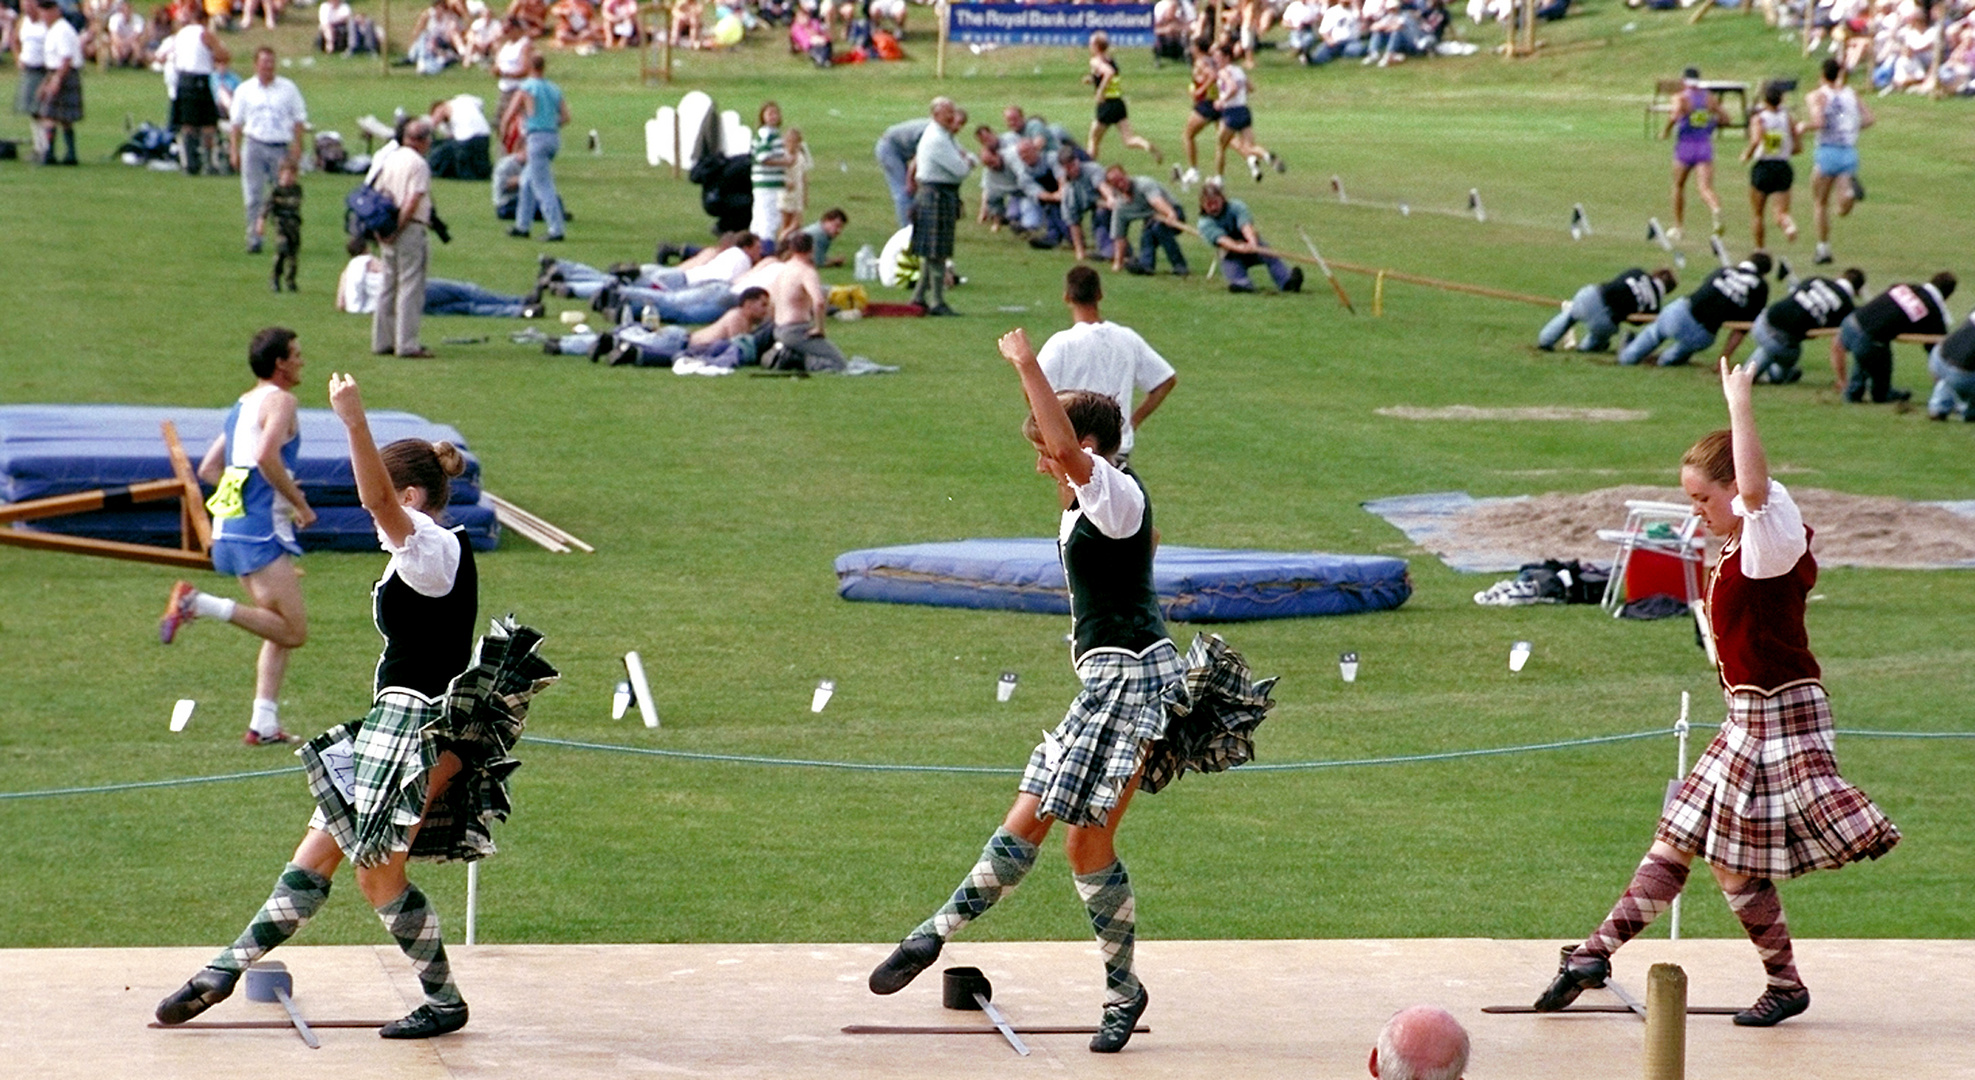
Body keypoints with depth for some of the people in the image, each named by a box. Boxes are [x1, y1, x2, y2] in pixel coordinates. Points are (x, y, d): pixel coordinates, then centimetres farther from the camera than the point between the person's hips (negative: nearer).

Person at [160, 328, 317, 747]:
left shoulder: (243, 405, 22)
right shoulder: (279, 400, -5)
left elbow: (208, 468, 23)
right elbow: (266, 456, -22)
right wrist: (299, 503, -12)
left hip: (231, 527, 10)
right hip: (260, 529, -10)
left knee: (283, 629, 13)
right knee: (293, 630, -11)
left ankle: (264, 723, 6)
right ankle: (198, 603, -20)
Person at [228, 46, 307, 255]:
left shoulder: (288, 89, 8)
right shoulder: (244, 90, 8)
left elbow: (299, 121, 9)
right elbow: (236, 124, 10)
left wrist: (297, 151, 1)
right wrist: (234, 150, 1)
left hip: (281, 149, 0)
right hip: (254, 146, 0)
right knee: (253, 196, -4)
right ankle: (254, 239, -1)